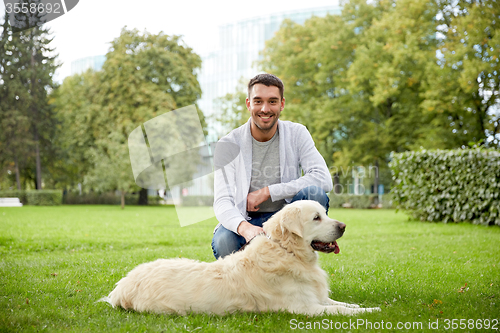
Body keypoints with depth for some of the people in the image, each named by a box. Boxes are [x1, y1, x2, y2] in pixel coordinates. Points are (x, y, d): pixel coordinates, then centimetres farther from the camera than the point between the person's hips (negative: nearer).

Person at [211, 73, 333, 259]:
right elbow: (222, 201, -18)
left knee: (314, 193, -28)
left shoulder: (297, 134, -5)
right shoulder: (228, 145, -9)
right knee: (222, 241, -35)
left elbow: (323, 179, -18)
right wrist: (244, 227, -42)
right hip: (244, 220, -1)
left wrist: (267, 192, -23)